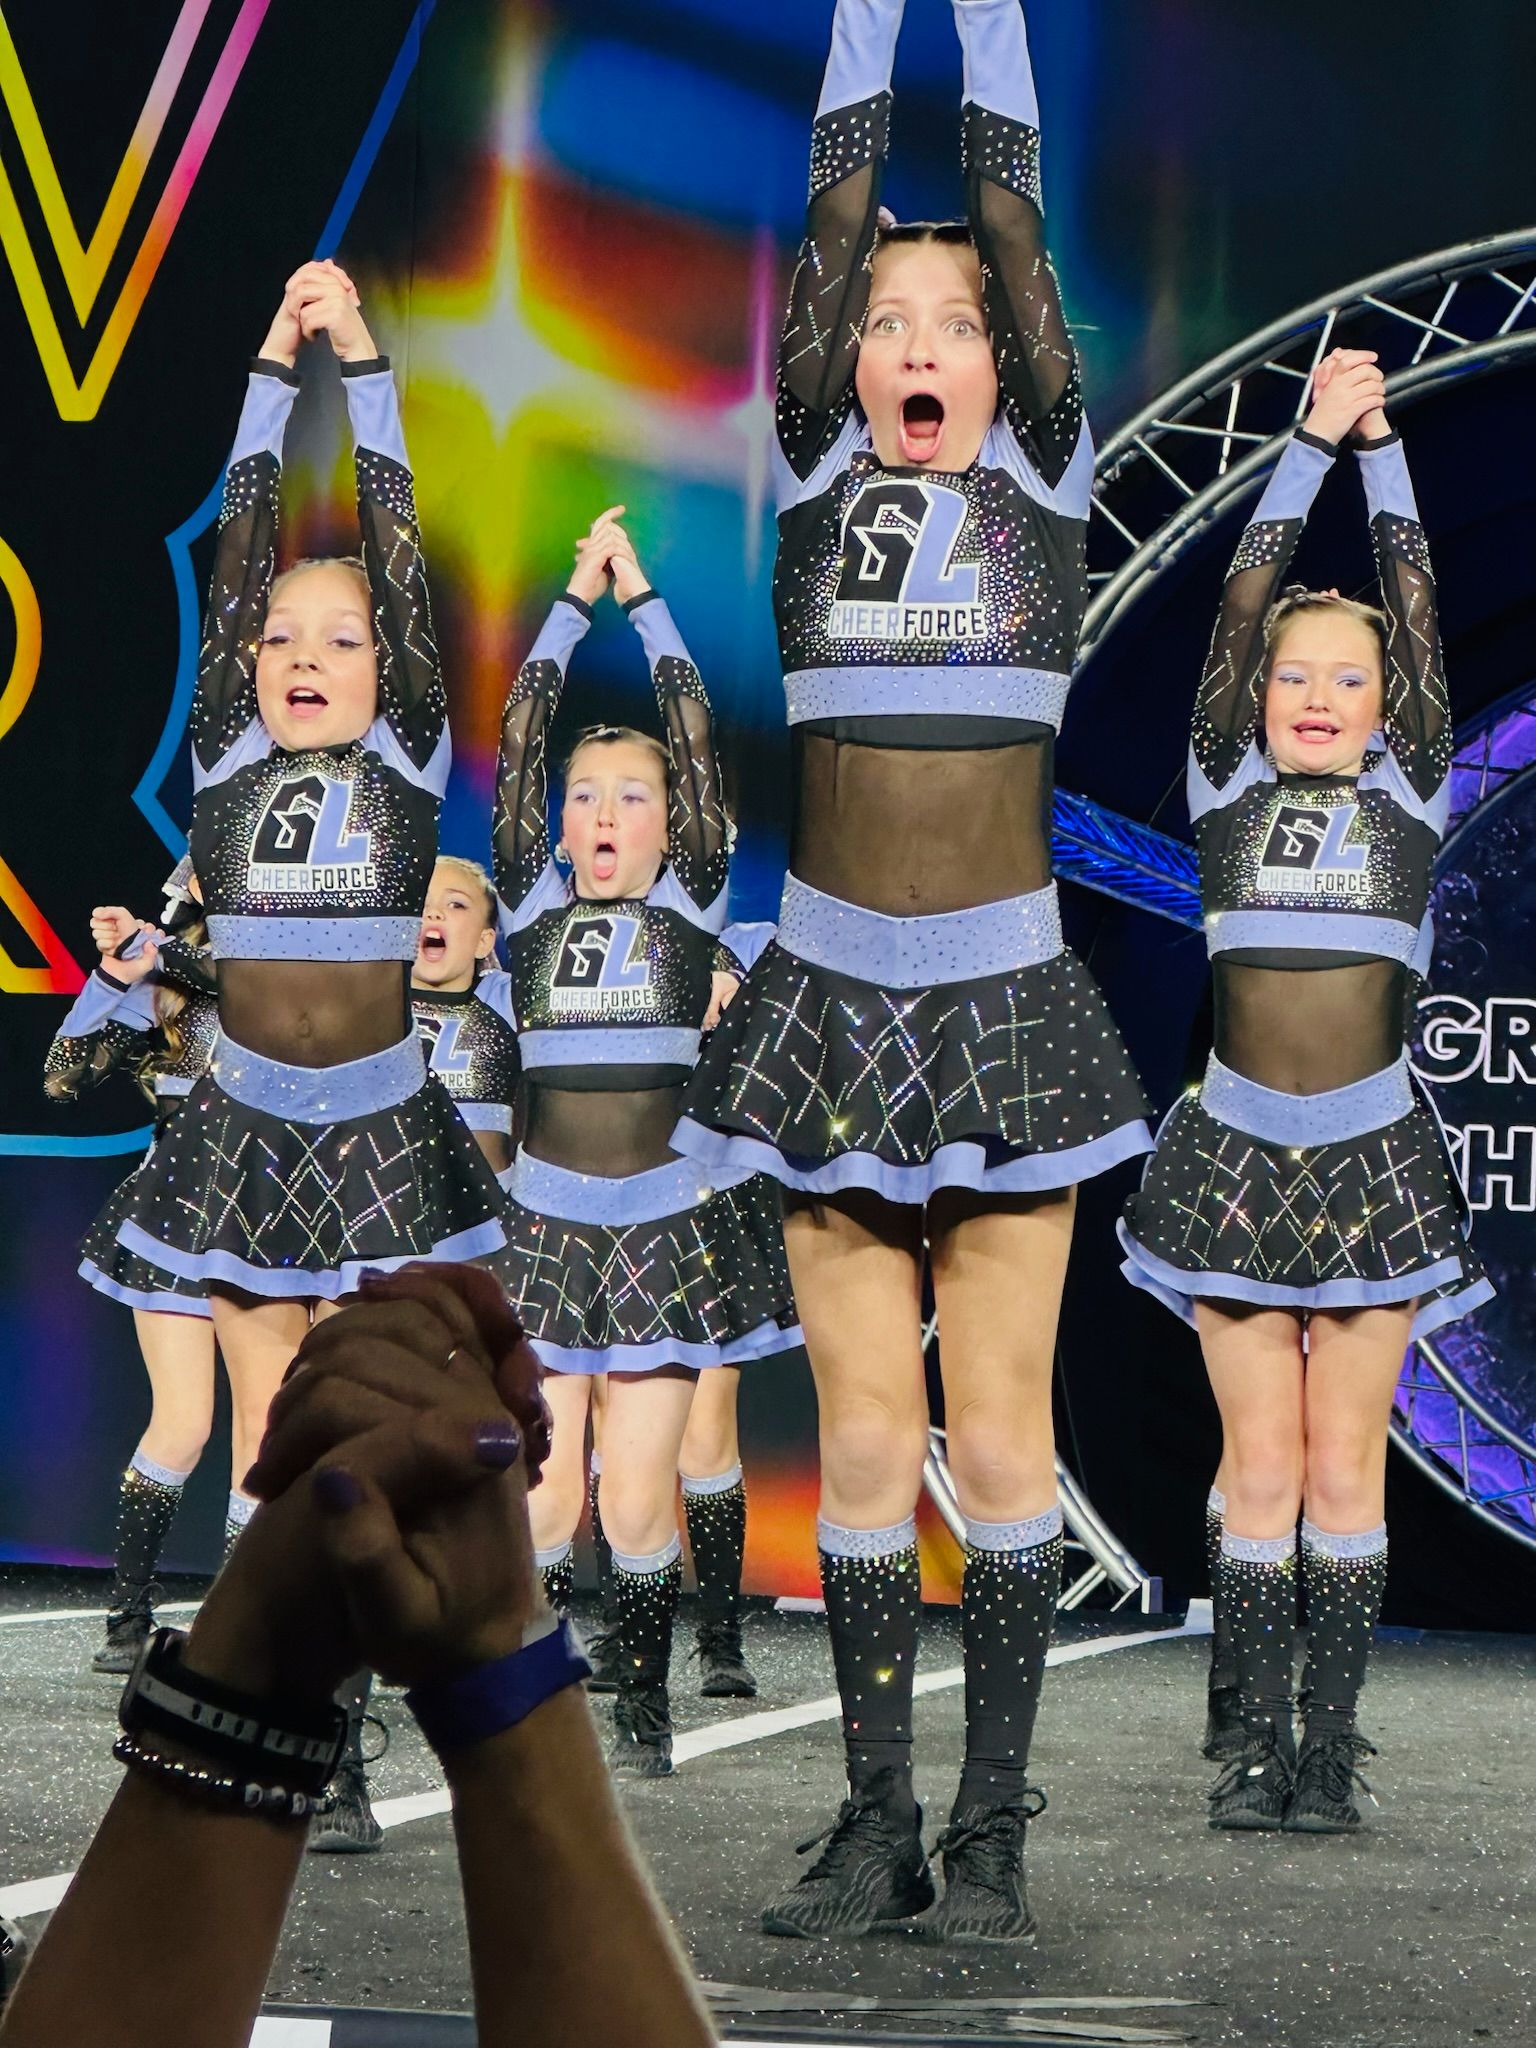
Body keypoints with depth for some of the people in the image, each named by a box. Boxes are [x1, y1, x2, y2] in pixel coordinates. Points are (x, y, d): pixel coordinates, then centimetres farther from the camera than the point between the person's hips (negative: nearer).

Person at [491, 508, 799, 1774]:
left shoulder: (692, 906, 4)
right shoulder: (533, 904, 6)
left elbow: (694, 743, -3)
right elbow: (520, 745, 1)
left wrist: (642, 599, -2)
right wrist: (577, 600, 1)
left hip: (673, 1223, -1)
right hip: (546, 1221, 1)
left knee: (638, 1496, -1)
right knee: (541, 1494, -2)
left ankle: (645, 1705, 14)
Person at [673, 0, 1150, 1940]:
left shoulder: (1041, 487, 6)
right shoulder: (820, 486, 8)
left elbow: (1014, 223, 2)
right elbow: (837, 217, 4)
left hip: (999, 1004, -1)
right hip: (834, 998, 1)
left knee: (998, 1436, 0)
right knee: (862, 1439, 4)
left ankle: (991, 1827, 6)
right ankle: (877, 1819, 10)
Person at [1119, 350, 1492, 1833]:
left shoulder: (1409, 795, 5)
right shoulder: (1227, 791, 5)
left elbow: (1414, 614, -2)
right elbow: (1242, 607, -3)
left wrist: (1380, 447, -5)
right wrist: (1310, 446, -6)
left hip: (1372, 1158, 0)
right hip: (1236, 1152, 0)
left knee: (1345, 1467, 2)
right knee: (1257, 1463, 3)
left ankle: (1330, 1747, 6)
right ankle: (1260, 1741, 7)